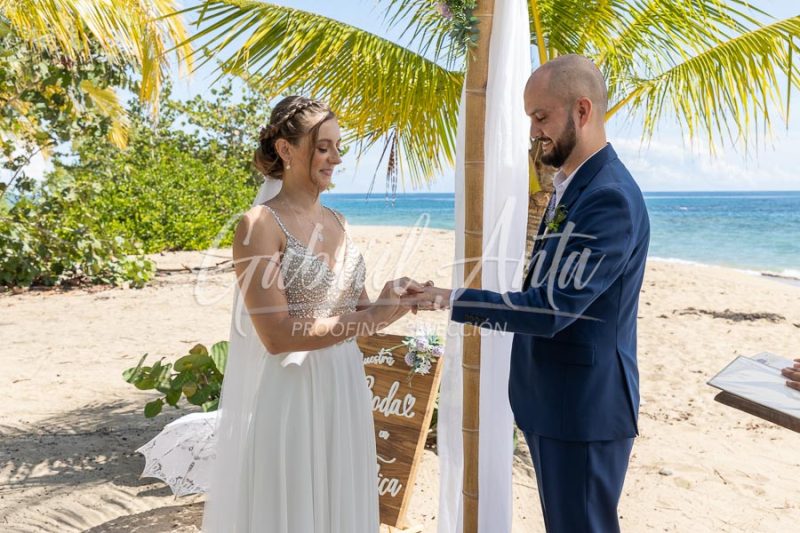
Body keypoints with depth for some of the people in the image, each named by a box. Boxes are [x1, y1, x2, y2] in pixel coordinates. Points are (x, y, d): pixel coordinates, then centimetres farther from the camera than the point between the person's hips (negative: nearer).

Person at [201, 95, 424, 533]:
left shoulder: (335, 220, 8)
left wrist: (392, 304, -8)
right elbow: (277, 335, -21)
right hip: (290, 397, -7)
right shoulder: (260, 225, -14)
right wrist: (372, 319, -22)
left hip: (344, 391, 7)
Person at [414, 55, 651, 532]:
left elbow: (551, 308, -27)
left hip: (583, 406, -9)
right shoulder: (572, 184, 8)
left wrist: (453, 300, -22)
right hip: (553, 397, 9)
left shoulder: (610, 198, -23)